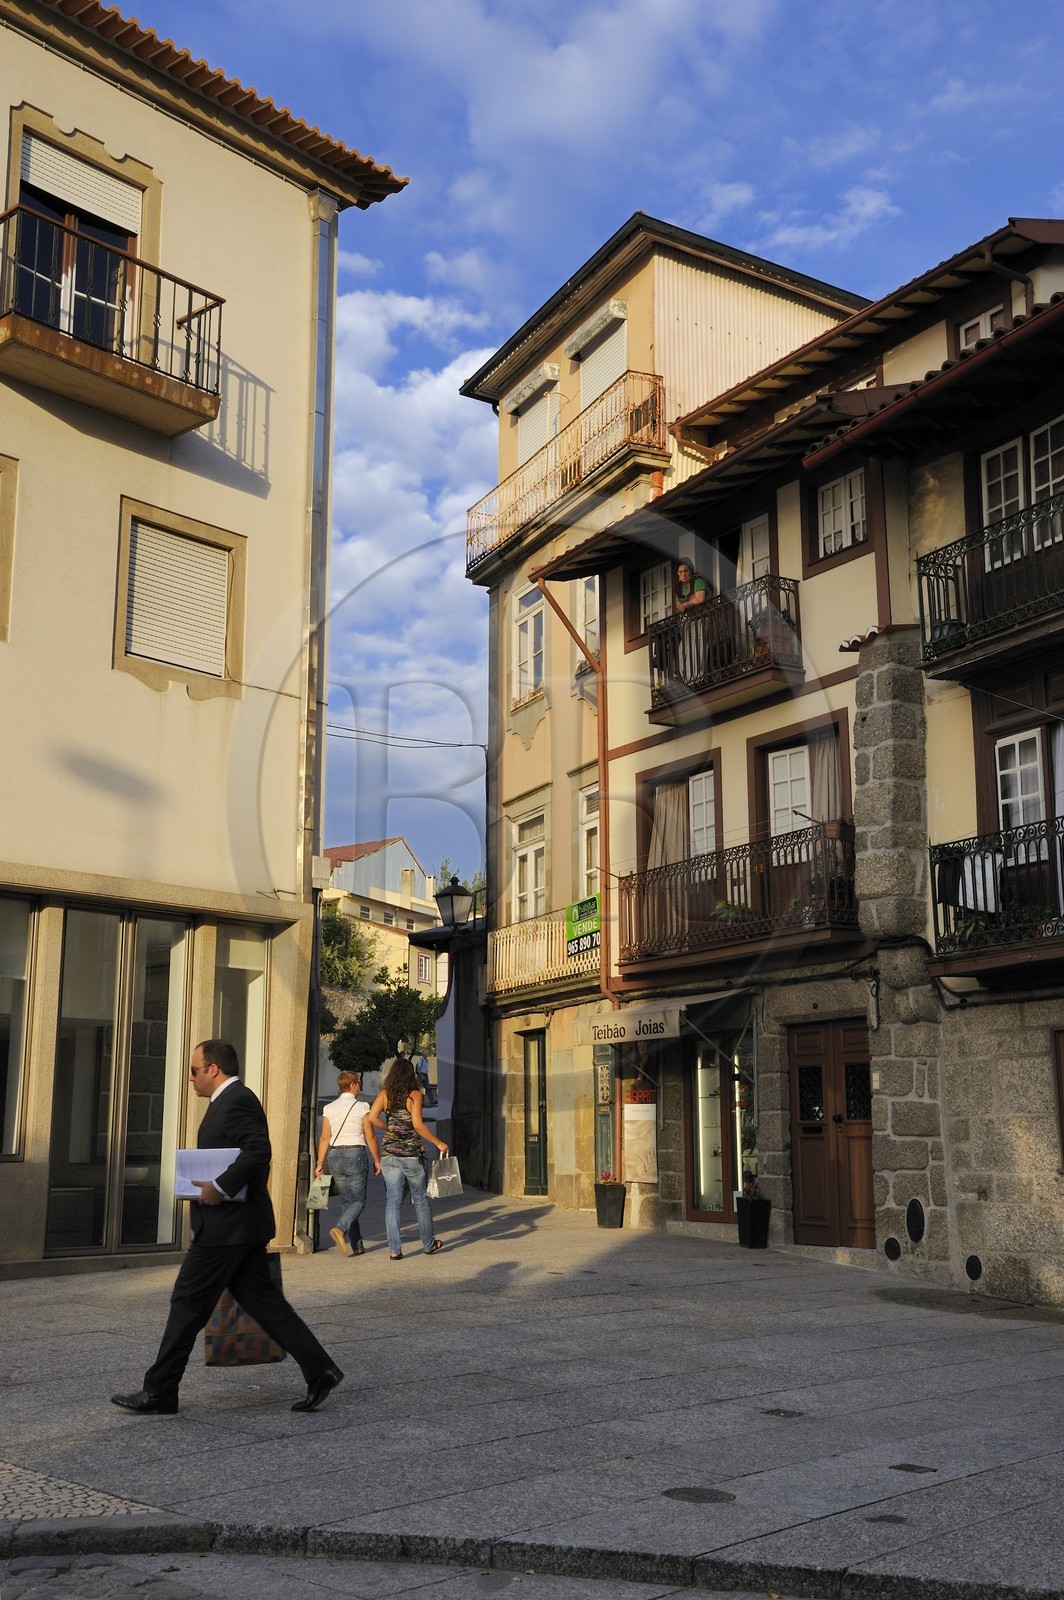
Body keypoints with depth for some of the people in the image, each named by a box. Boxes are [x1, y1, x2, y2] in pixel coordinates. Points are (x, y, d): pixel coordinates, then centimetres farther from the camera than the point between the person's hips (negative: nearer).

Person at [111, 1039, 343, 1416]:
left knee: (188, 1303, 0)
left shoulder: (237, 1101, -15)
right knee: (262, 1301, 10)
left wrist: (220, 1188, -25)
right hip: (240, 1227, 10)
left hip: (226, 1226, -10)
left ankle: (159, 1391, 9)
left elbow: (259, 1152, -26)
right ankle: (320, 1370, 9)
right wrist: (210, 1184, 11)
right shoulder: (234, 1100, 18)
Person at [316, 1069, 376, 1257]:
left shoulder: (329, 1108, 5)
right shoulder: (362, 1106, -5)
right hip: (356, 1154, -4)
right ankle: (340, 1229, -25)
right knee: (358, 1201, 1)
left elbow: (325, 1138, 3)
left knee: (347, 1201, 12)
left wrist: (320, 1163, 6)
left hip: (335, 1156, 4)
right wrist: (376, 1160, 3)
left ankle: (355, 1245, 10)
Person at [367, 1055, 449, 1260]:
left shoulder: (385, 1094, 3)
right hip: (412, 1154, -3)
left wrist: (388, 1128, 10)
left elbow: (372, 1118, -8)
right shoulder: (415, 1094, -7)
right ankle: (428, 1244, 24)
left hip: (389, 1154, 3)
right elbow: (417, 1124, -16)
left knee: (393, 1200, 4)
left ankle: (395, 1249, -2)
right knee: (420, 1199, 12)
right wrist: (439, 1143, -8)